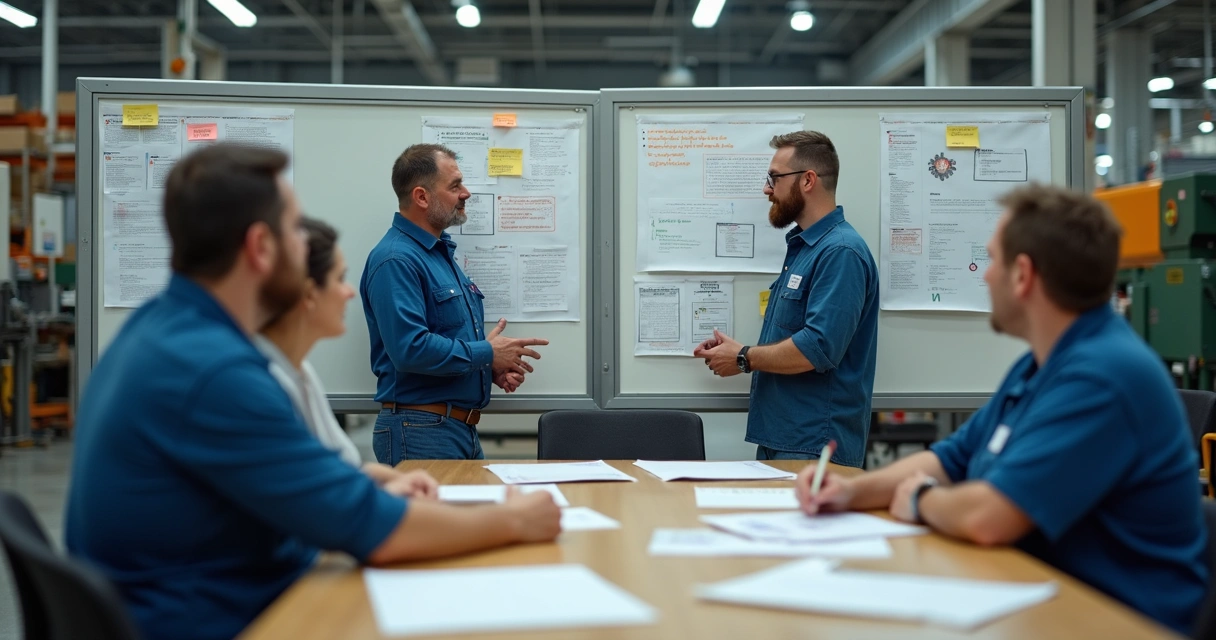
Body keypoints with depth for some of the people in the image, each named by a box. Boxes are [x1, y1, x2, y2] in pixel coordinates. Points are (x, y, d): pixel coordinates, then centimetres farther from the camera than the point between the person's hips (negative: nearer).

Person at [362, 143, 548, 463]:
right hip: (420, 433, -10)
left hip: (464, 430, 10)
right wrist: (487, 353, -15)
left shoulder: (442, 253, 16)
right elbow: (410, 348, -27)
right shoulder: (396, 259, -16)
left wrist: (494, 367, 6)